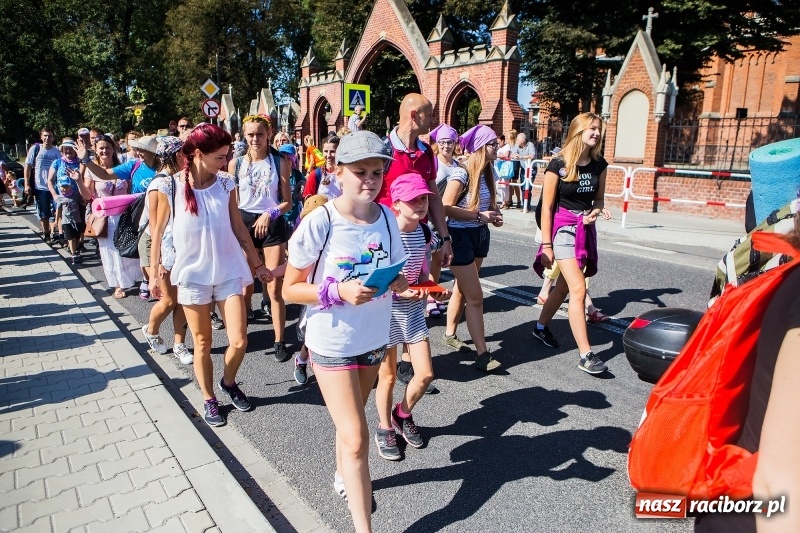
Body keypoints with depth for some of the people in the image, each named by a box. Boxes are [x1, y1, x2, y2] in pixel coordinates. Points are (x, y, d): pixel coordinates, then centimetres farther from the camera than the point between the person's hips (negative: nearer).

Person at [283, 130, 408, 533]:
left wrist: (398, 283, -14)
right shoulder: (319, 223, -20)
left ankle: (344, 478, 51)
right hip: (332, 343, -5)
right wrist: (338, 292, -28)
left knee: (350, 424, 24)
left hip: (374, 338, 5)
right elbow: (290, 290, -14)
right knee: (356, 439, -3)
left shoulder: (386, 218, -5)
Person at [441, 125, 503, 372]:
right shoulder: (461, 173, -18)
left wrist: (494, 213, -2)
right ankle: (482, 354, 0)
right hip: (461, 236, -8)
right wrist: (479, 215, -22)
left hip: (480, 235, 8)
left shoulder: (488, 172, 7)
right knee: (475, 297, -7)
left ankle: (449, 333, 36)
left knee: (462, 289, 19)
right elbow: (446, 208, -23)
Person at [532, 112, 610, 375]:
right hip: (563, 228, -6)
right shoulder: (558, 164, -11)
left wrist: (595, 211, -8)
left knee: (564, 285, 15)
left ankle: (541, 326, 38)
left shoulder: (599, 165, 5)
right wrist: (546, 244, -11)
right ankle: (585, 355, -9)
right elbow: (547, 206, -9)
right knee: (578, 289, -14)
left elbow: (598, 198, 17)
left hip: (586, 229, 6)